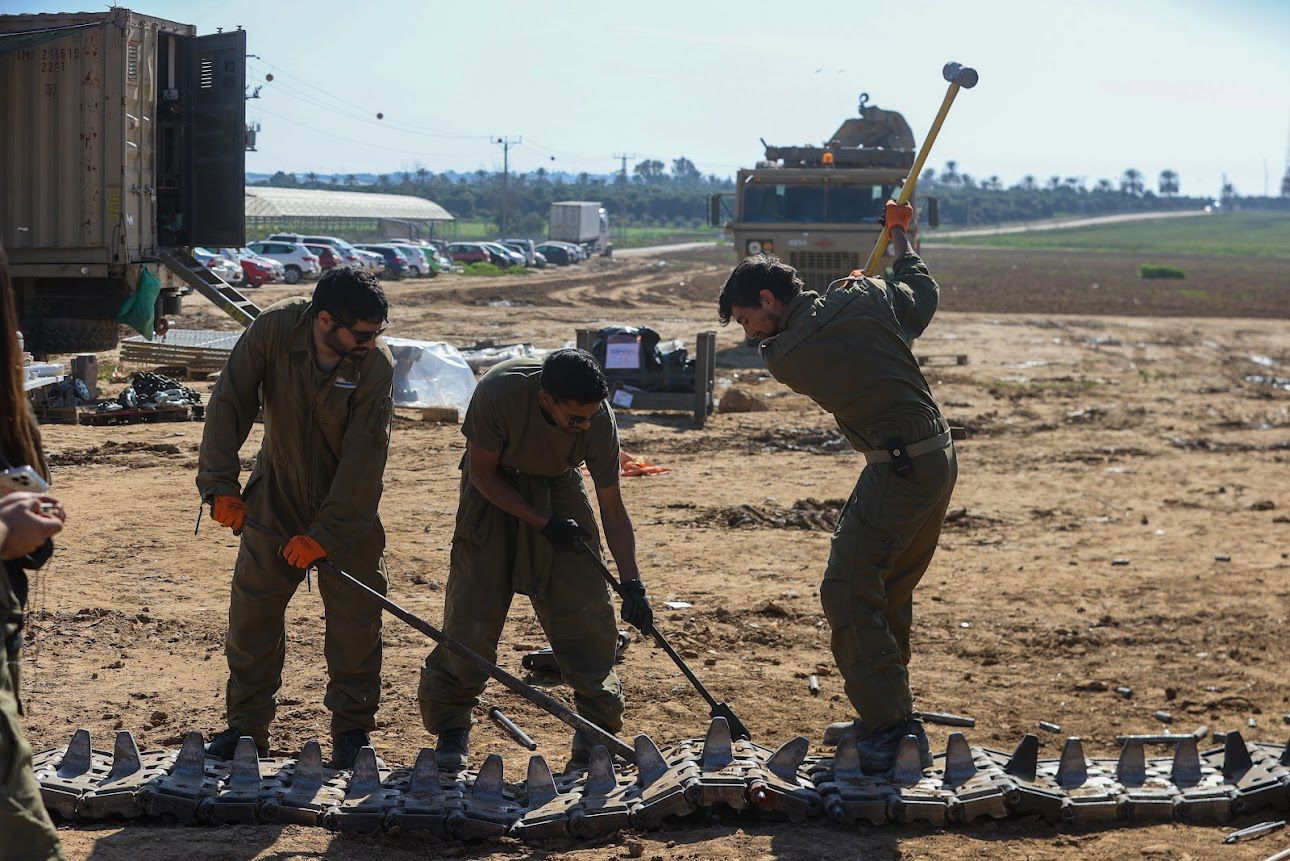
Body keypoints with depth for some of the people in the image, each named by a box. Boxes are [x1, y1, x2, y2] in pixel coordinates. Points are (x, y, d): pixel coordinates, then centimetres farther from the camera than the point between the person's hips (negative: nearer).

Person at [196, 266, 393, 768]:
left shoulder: (377, 364, -23)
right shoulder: (274, 330, -19)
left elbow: (363, 457, -23)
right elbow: (229, 402, -14)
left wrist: (325, 533, -26)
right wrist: (221, 484, -20)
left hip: (349, 504, -2)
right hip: (276, 497, 2)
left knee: (354, 616, -3)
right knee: (252, 606, 4)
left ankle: (352, 728, 11)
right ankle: (247, 725, 17)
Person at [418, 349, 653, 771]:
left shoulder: (598, 419, -27)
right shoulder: (499, 391, -35)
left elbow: (613, 509, -16)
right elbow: (482, 472, -19)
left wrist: (632, 583, -22)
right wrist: (543, 524, -21)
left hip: (558, 489, 2)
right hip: (495, 491, -2)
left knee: (587, 610, -7)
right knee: (471, 613, -9)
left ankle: (597, 728, 8)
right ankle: (450, 728, 7)